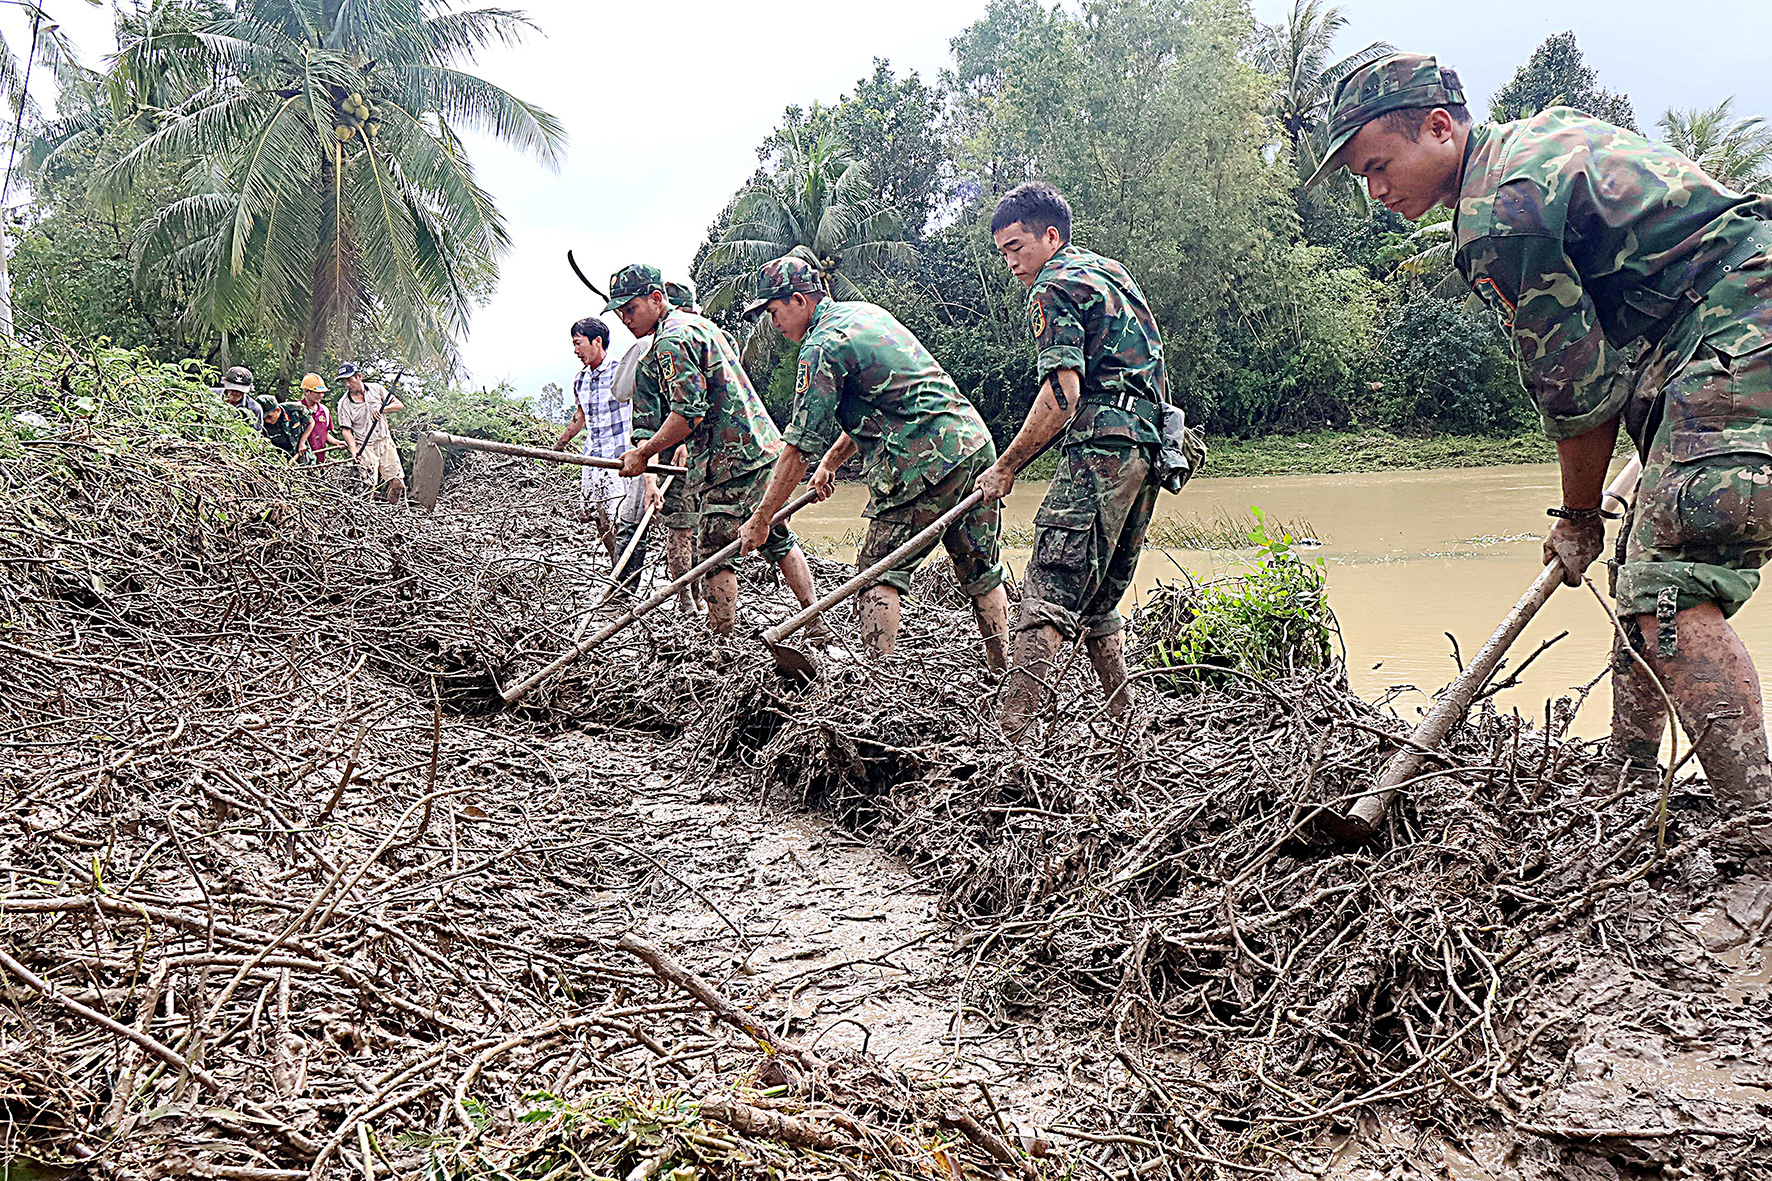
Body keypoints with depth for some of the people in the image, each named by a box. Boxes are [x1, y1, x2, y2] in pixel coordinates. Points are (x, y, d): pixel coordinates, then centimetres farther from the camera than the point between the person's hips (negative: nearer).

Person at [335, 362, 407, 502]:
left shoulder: (376, 388, 3)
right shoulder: (344, 404, -2)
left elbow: (400, 405, 1)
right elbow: (346, 429, -5)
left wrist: (382, 409, -18)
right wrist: (354, 451, -21)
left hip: (385, 442, 2)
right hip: (365, 447, -2)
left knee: (397, 483, -3)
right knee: (368, 487, -12)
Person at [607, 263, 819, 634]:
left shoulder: (672, 341, -13)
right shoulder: (698, 323, 19)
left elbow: (689, 412, -22)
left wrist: (644, 453, -13)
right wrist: (671, 443, 27)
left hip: (729, 462, -10)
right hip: (764, 448, 10)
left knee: (716, 555, -2)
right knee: (778, 541, 17)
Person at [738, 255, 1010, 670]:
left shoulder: (822, 346, -7)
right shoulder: (866, 311, 20)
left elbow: (799, 446, -8)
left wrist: (761, 519, 0)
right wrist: (831, 462, 32)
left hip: (924, 464, -9)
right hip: (976, 443, 9)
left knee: (880, 572, 0)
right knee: (981, 572, 15)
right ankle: (1005, 677, 20)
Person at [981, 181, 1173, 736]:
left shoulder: (1055, 289, -4)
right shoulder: (1111, 270, 25)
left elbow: (1061, 400, -16)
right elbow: (1151, 372, 31)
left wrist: (1005, 468, -9)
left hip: (1101, 448, -10)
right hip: (1149, 447, 10)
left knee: (1048, 598, -16)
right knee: (1099, 602, 16)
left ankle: (1010, 734, -24)